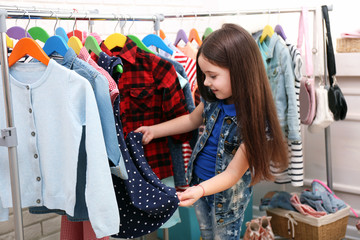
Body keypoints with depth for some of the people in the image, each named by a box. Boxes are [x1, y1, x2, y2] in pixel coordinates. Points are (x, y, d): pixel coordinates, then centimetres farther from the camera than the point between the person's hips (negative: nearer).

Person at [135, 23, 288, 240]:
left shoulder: (253, 120, -31)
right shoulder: (213, 99, -12)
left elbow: (233, 173, -28)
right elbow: (192, 119, 10)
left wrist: (200, 190, -43)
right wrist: (153, 131, 2)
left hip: (227, 195, -6)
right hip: (198, 182, 6)